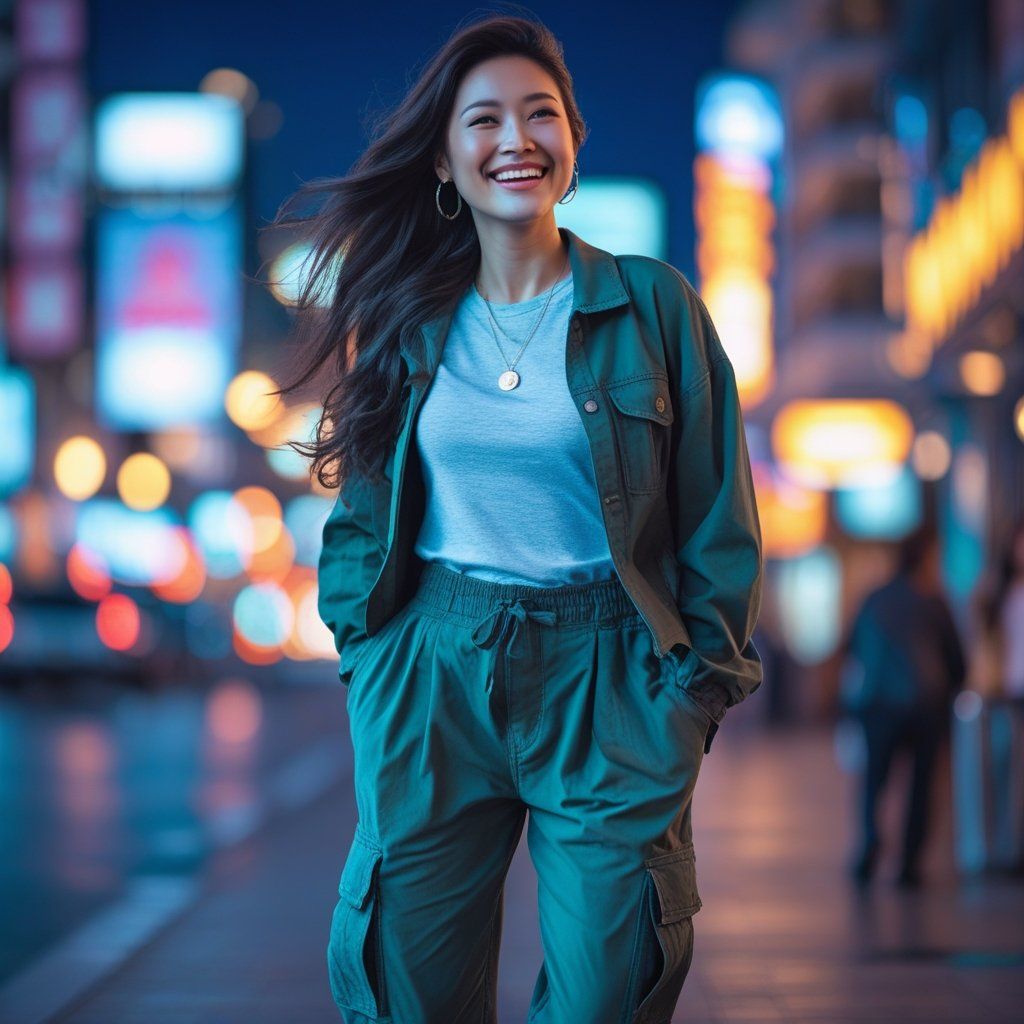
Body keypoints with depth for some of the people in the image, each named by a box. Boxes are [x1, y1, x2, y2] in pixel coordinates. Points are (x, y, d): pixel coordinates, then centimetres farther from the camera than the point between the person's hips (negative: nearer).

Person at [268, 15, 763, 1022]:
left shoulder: (653, 305, 0)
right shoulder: (408, 319, 8)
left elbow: (716, 517, 1)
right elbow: (364, 504, 16)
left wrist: (698, 687, -3)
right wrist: (364, 643, 6)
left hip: (607, 684, -2)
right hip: (431, 680, 2)